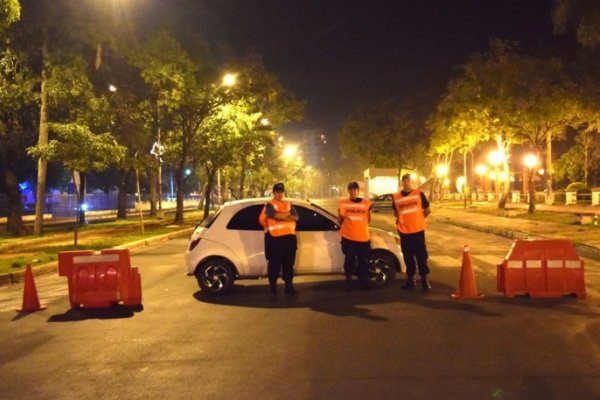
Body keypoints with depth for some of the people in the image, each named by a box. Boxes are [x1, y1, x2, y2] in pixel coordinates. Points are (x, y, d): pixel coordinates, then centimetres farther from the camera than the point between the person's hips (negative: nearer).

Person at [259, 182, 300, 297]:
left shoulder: (289, 204, 17)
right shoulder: (269, 205, -1)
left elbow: (295, 217, 2)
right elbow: (276, 215, -19)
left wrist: (281, 217, -11)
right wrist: (287, 215, -4)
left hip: (289, 236, 5)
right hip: (275, 237, -5)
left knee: (289, 263, 8)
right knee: (274, 263, -2)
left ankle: (289, 286, 15)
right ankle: (273, 287, 5)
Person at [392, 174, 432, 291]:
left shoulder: (419, 194, -2)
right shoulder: (396, 197, 3)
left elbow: (427, 210, 7)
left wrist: (418, 219, 9)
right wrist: (401, 220, 8)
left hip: (418, 230, -2)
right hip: (404, 231, 2)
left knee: (421, 255, 1)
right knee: (408, 257, 9)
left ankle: (424, 279, 10)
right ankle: (410, 279, 20)